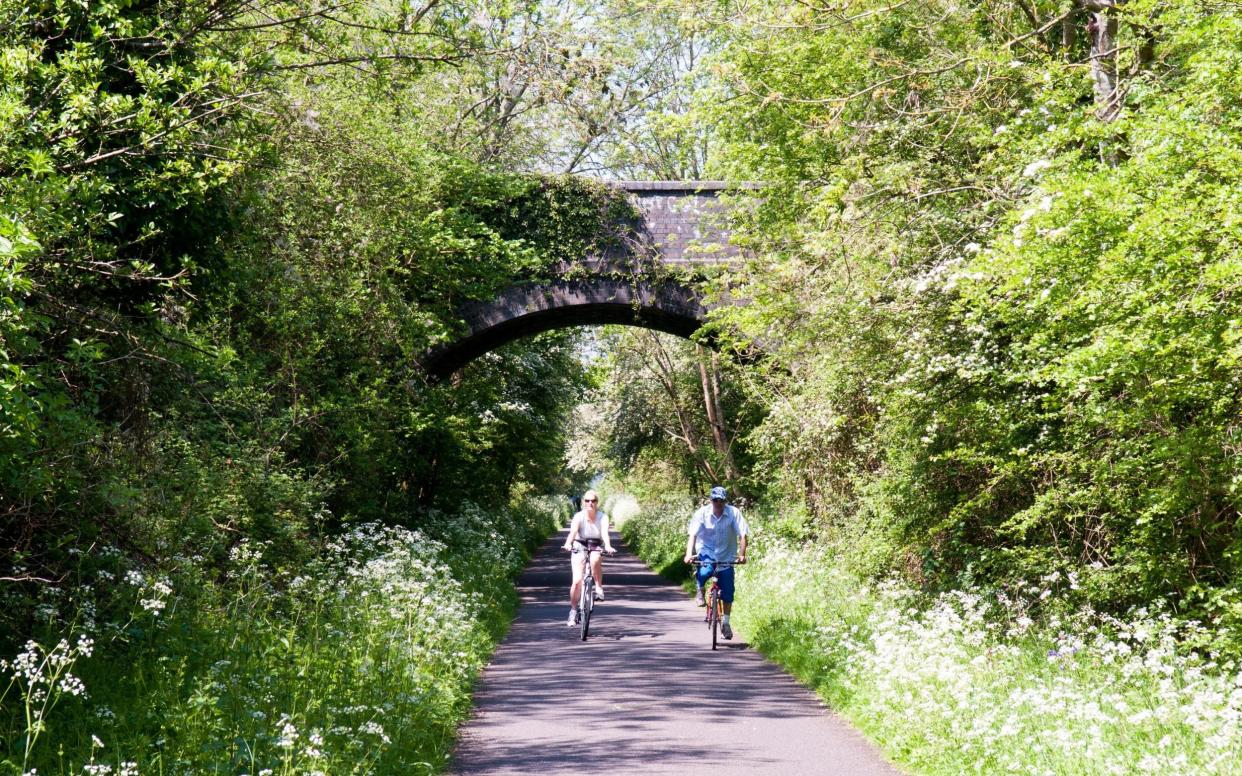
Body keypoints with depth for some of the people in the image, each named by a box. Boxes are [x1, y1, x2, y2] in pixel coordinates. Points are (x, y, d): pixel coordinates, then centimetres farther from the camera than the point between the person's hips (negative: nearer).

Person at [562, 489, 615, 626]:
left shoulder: (603, 517, -12)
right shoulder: (578, 517, -15)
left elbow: (605, 534, -27)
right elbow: (573, 532, -30)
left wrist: (608, 546, -47)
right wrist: (568, 544, -51)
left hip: (596, 547, 0)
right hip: (580, 547, 0)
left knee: (595, 560, -37)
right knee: (577, 580, -12)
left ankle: (599, 588, -18)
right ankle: (573, 611, 2)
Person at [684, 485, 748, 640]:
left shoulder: (734, 513, -12)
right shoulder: (702, 512, -12)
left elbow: (742, 535, -16)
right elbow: (692, 535, -16)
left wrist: (742, 555, -29)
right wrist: (689, 554, -30)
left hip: (726, 556, 1)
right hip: (706, 552, -1)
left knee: (728, 591, -2)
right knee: (705, 572, -33)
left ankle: (725, 622, 19)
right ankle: (700, 591, 0)